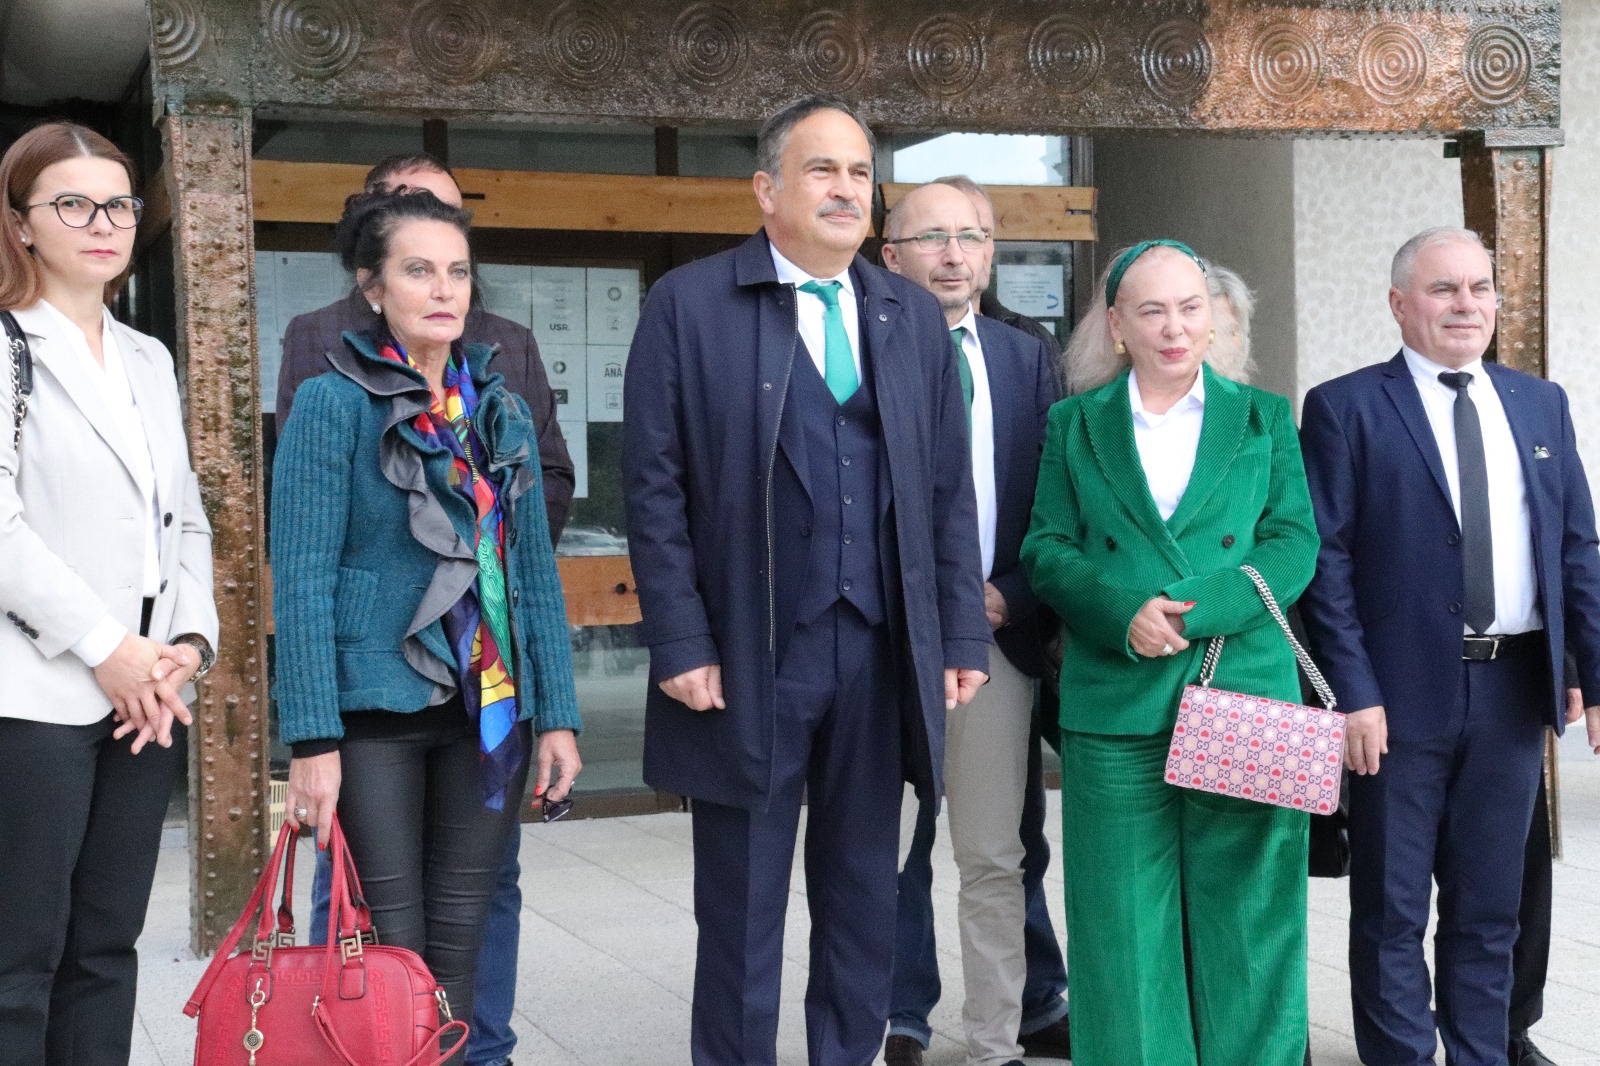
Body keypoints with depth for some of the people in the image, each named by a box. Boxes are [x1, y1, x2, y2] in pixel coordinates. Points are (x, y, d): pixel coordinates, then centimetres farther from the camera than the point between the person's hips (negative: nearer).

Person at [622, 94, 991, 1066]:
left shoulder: (914, 317, 11)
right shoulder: (690, 304, -2)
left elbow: (950, 491, 10)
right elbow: (655, 487, -5)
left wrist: (962, 635, 5)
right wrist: (681, 645, -11)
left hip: (882, 656, 4)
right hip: (748, 658, -3)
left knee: (864, 903, 12)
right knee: (742, 911, 7)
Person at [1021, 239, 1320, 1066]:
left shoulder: (1265, 418, 12)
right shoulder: (1074, 424, 12)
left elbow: (1294, 543, 2)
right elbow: (1046, 550, 4)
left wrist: (1194, 608, -14)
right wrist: (1125, 612, -15)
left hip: (1246, 698, 0)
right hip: (1115, 710, 0)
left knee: (1246, 924, 4)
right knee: (1125, 930, 3)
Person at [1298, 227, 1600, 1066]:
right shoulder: (1345, 408, -3)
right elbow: (1326, 561, -8)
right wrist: (1353, 694, -14)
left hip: (1513, 690, 4)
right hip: (1402, 691, -4)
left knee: (1489, 909, 14)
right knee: (1392, 911, 6)